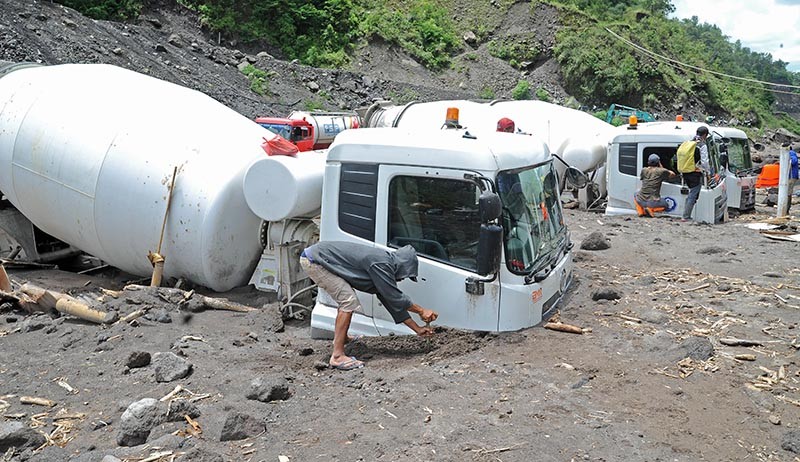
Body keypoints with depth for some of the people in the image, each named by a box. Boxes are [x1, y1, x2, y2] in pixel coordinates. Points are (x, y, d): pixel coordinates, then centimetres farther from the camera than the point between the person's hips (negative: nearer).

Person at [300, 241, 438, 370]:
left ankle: (340, 337, 43)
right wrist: (421, 311, -1)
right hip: (313, 260, -10)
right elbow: (395, 297, -14)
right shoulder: (380, 264, -19)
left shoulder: (384, 263, 10)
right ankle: (337, 356, -13)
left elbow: (393, 302, 16)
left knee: (346, 298, 24)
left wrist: (417, 328, 17)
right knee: (348, 301, -14)